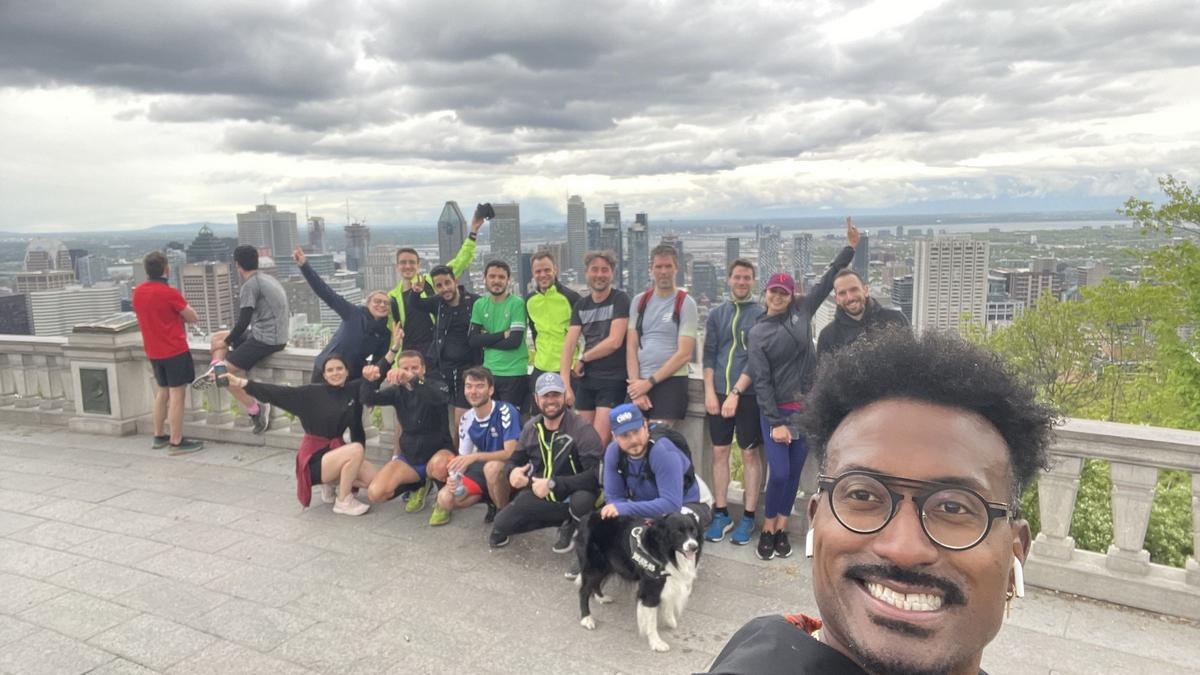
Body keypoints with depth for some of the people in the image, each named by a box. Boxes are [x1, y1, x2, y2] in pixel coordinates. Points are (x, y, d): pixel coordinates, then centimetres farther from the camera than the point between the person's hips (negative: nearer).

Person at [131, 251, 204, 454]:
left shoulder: (138, 291, 5)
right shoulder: (170, 293, -18)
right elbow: (194, 318, -9)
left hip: (153, 351, 8)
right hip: (175, 350, -8)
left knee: (162, 391, 19)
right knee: (177, 394, -2)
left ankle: (159, 436, 27)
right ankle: (176, 442, 0)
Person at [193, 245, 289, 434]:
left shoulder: (249, 286, -14)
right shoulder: (267, 279, 15)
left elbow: (243, 322, -16)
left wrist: (227, 342, 1)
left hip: (266, 339, -10)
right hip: (274, 335, 10)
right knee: (217, 337, 18)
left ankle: (256, 410, -5)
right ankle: (215, 370, -4)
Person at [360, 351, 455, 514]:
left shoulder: (436, 386, -10)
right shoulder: (397, 391, 3)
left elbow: (441, 397, -36)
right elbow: (368, 399, -14)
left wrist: (413, 379, -54)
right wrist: (369, 381, -38)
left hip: (438, 452, -4)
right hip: (409, 456, 4)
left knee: (438, 464, -41)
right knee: (375, 494, -15)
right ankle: (417, 485, 14)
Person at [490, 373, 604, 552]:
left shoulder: (581, 429, -20)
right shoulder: (531, 428, -1)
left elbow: (596, 475, -27)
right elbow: (514, 460, 11)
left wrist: (552, 484, -29)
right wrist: (512, 472, -15)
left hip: (571, 496, -5)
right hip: (537, 496, 5)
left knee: (582, 500, -38)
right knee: (501, 524, -15)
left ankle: (569, 527, 1)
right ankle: (561, 519, 12)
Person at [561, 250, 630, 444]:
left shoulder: (620, 299, -4)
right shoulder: (581, 305, 10)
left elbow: (615, 341, -13)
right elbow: (568, 346, 1)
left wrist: (582, 359, -2)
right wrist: (565, 384, -10)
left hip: (613, 380, -5)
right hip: (585, 379, 5)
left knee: (599, 440, -10)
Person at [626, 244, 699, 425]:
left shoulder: (685, 303, -2)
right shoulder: (640, 301, 11)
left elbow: (684, 354, -8)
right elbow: (632, 347, 7)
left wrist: (649, 382, -10)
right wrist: (636, 383, -5)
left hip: (671, 381, -4)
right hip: (639, 383, 4)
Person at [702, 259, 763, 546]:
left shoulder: (761, 315, -2)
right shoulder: (716, 314, 9)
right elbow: (709, 355, 8)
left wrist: (736, 392, -15)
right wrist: (710, 391, -3)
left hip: (748, 395, -3)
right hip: (718, 393, 3)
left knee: (750, 455, 3)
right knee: (719, 452, 7)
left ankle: (748, 517, 12)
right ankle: (721, 514, 17)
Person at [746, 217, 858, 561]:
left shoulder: (802, 311, 4)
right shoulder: (758, 332, -4)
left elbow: (827, 280, 9)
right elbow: (761, 380, -8)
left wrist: (850, 247, 5)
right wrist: (775, 423, -12)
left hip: (807, 408, 3)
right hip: (776, 411, -3)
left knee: (794, 472, 9)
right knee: (779, 473, -8)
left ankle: (782, 529, 23)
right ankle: (767, 529, 12)